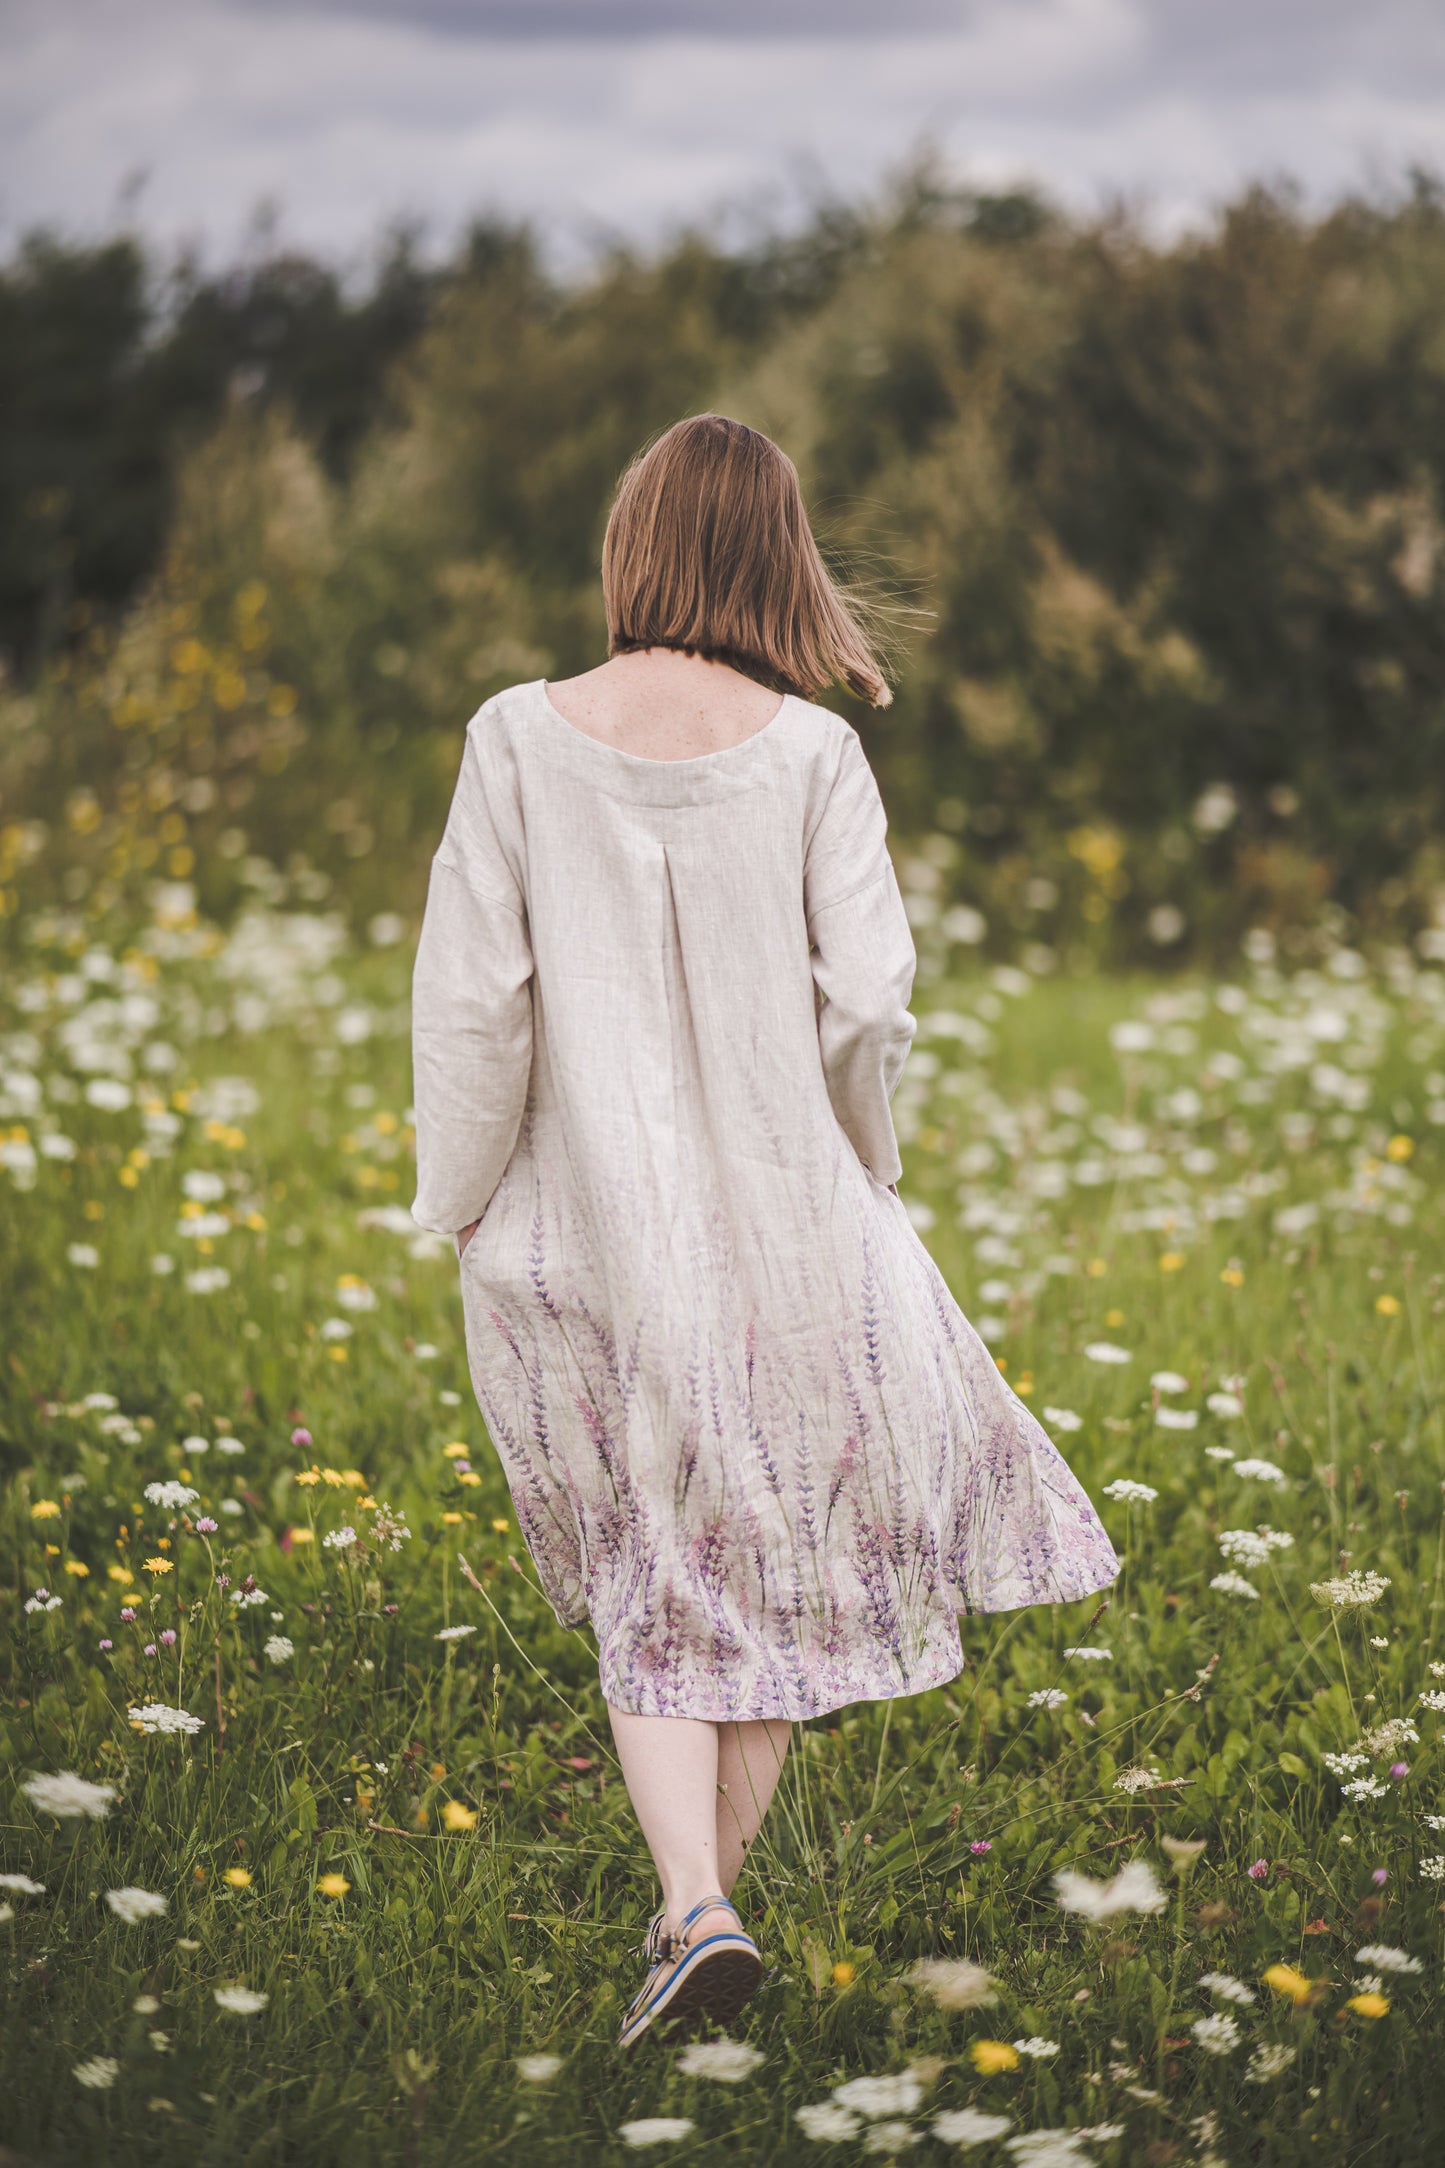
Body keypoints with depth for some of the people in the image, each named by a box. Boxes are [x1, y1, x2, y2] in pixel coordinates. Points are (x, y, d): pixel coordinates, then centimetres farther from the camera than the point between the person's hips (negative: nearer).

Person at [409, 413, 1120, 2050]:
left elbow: (470, 996, -8)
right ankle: (714, 1881, 24)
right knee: (782, 1553, 19)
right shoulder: (810, 750, -7)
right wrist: (852, 1158, 10)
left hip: (588, 1226, 0)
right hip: (784, 1219, 0)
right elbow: (868, 1002, -9)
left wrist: (462, 1199, 4)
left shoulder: (521, 737, -8)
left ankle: (692, 1908, -2)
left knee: (650, 1580, 13)